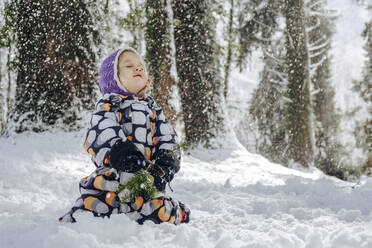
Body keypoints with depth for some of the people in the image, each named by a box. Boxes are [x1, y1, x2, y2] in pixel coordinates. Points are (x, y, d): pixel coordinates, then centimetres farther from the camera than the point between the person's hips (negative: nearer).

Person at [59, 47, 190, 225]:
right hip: (111, 178, -3)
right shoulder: (108, 105, 4)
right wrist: (120, 151, -37)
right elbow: (103, 132, -16)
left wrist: (164, 167, -8)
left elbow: (167, 140, 12)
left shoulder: (152, 108, 20)